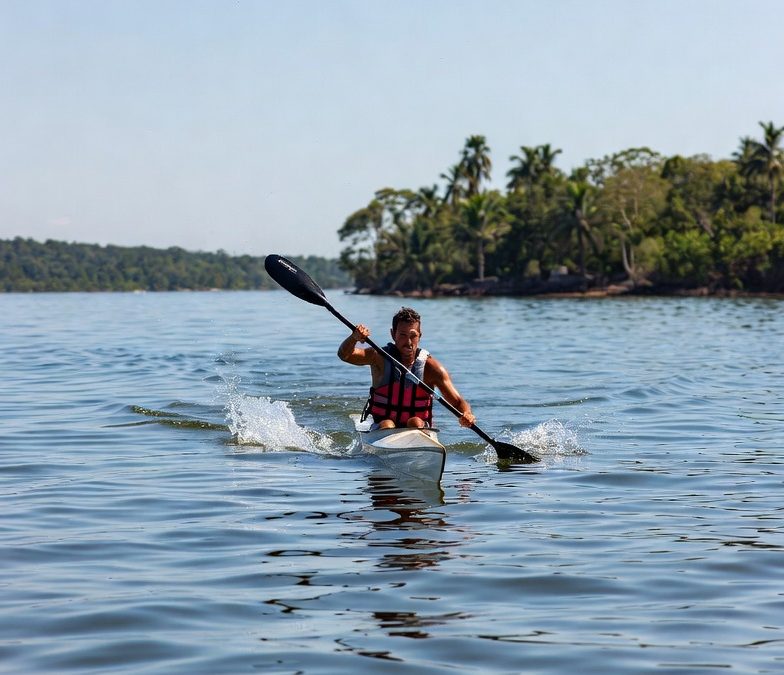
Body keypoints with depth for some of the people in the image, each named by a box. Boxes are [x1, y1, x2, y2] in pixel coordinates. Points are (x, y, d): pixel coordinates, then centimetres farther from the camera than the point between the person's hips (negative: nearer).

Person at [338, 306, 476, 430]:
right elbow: (344, 355, -19)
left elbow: (457, 401, -7)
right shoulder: (380, 358, -4)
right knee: (387, 425, -30)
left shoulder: (430, 366, -6)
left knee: (416, 422, -30)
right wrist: (354, 338, -41)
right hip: (381, 430, 0)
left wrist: (466, 415, -30)